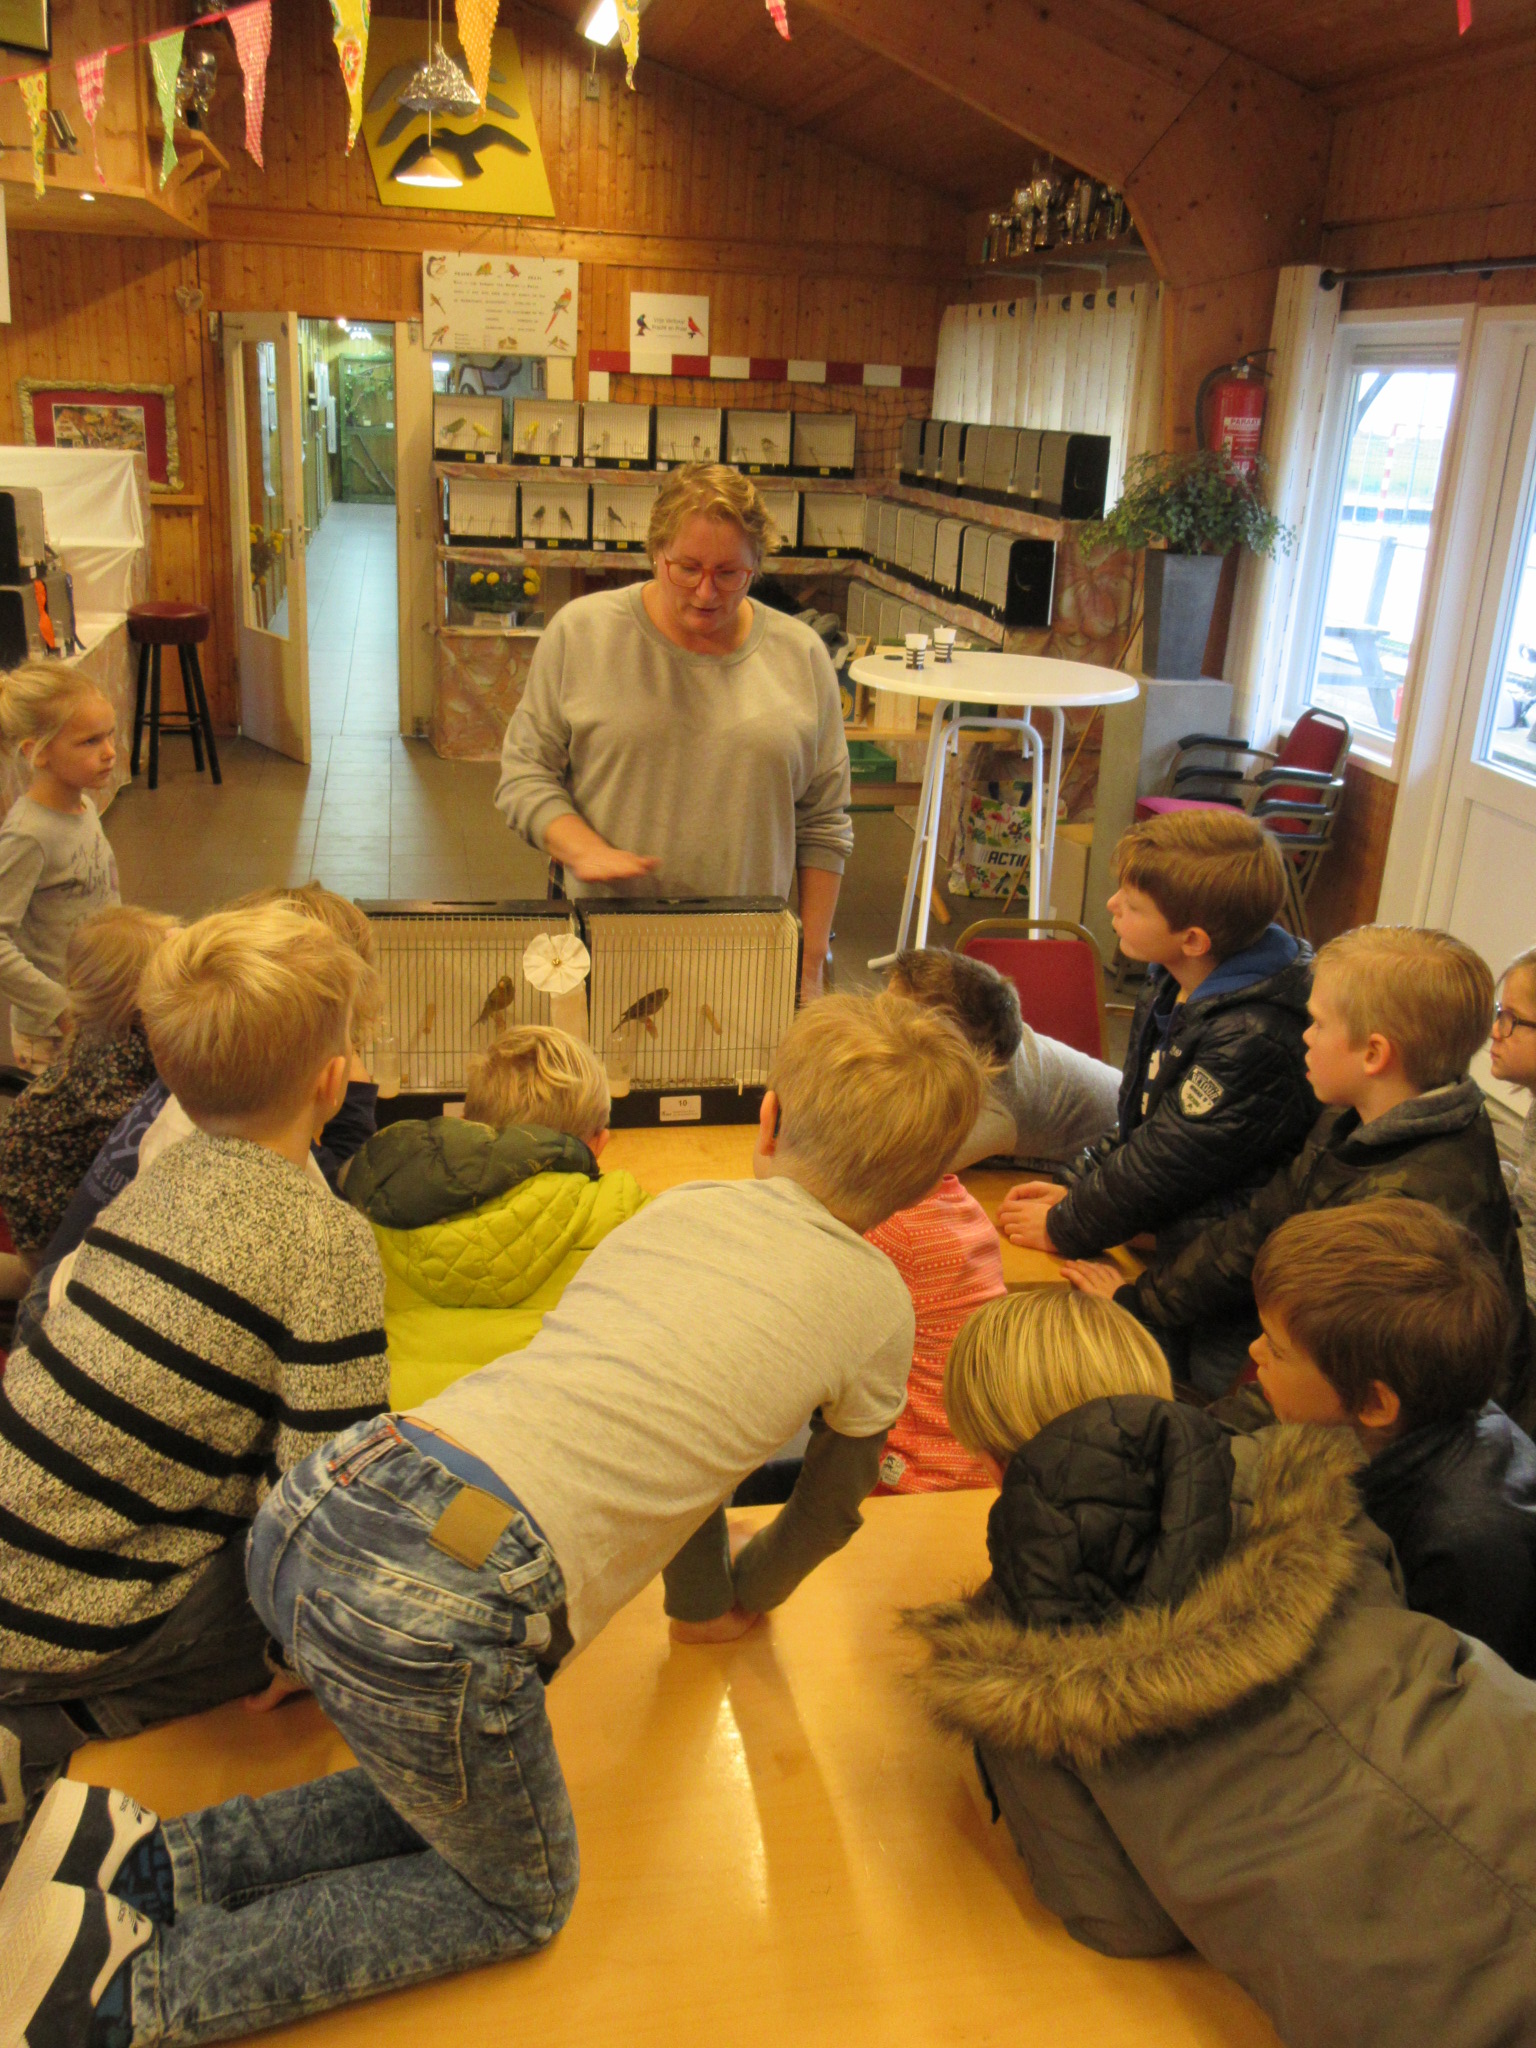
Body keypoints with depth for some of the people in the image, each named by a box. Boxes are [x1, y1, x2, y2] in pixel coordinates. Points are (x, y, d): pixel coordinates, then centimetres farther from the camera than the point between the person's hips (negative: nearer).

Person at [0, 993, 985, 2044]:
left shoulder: (680, 1207, 19)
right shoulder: (872, 1299, 6)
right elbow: (835, 1503, 23)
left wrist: (703, 1601, 46)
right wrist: (742, 1599, 44)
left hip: (319, 1499, 7)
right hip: (447, 1610, -7)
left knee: (447, 1797, 31)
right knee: (521, 1904, 21)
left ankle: (155, 1862, 16)